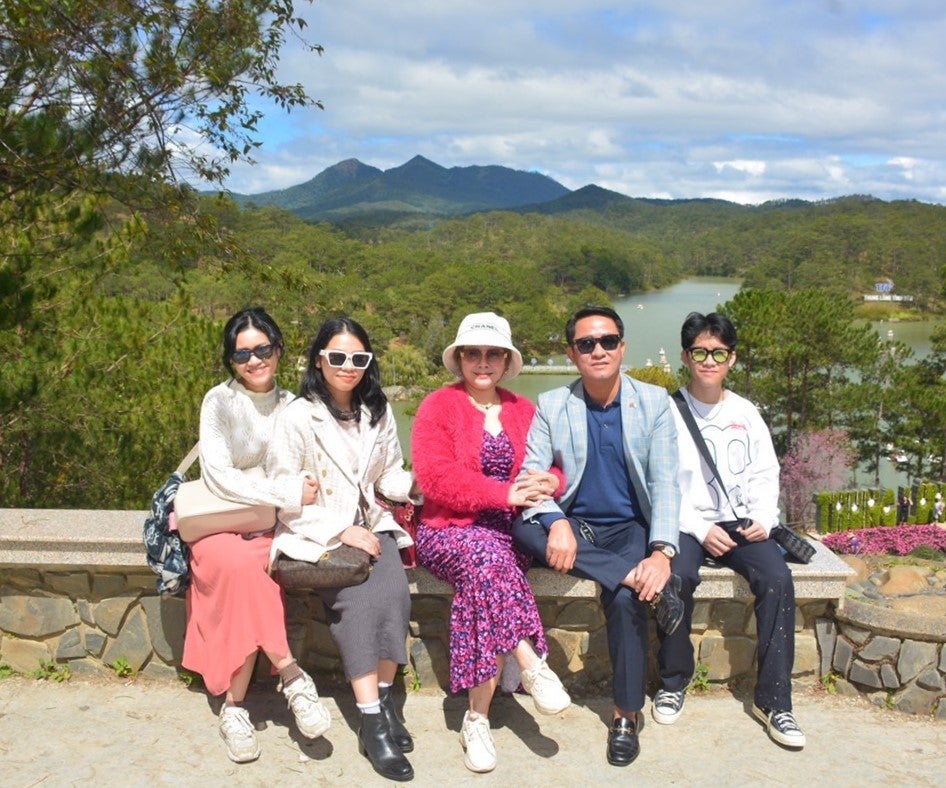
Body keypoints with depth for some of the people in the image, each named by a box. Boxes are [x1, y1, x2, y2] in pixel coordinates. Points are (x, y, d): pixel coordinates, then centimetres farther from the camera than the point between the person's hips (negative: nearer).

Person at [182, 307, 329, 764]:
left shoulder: (290, 406, 8)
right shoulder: (220, 401, -3)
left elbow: (310, 477, 9)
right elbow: (218, 476, -15)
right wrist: (287, 493, -19)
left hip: (273, 529, 2)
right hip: (220, 526, -2)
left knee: (247, 572, -30)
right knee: (242, 563, -35)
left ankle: (235, 704, -20)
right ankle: (290, 674, -25)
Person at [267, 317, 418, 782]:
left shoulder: (378, 412, 8)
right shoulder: (298, 417, -8)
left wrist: (412, 484, -9)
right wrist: (340, 532, -17)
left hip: (369, 524, 4)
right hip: (315, 533, -4)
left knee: (394, 590, -25)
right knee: (357, 596, -29)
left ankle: (384, 699, -11)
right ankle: (371, 721, -23)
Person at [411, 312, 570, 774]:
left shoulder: (523, 411, 16)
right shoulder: (437, 407, 2)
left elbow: (553, 467, 10)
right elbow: (436, 478, -12)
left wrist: (546, 483, -17)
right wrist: (506, 493, -21)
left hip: (508, 533, 2)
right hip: (448, 531, -2)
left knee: (483, 581, -30)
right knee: (488, 556, -36)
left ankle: (477, 718, -22)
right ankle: (532, 664, -29)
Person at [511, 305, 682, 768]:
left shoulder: (654, 402, 0)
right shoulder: (551, 406, 1)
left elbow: (665, 482, -7)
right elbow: (531, 476, -8)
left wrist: (662, 552, -23)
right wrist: (556, 523, -30)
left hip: (630, 527, -1)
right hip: (573, 526, 1)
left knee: (625, 598, -32)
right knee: (523, 528, -32)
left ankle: (627, 714, -11)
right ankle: (641, 578, -31)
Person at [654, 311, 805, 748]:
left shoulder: (745, 413, 12)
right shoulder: (669, 412, 0)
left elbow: (764, 474, 12)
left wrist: (763, 518, -7)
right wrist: (700, 530, -14)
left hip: (739, 521, 3)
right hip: (685, 523, -3)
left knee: (777, 578, -24)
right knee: (678, 576, -32)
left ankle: (773, 699, -13)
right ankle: (673, 682, -9)